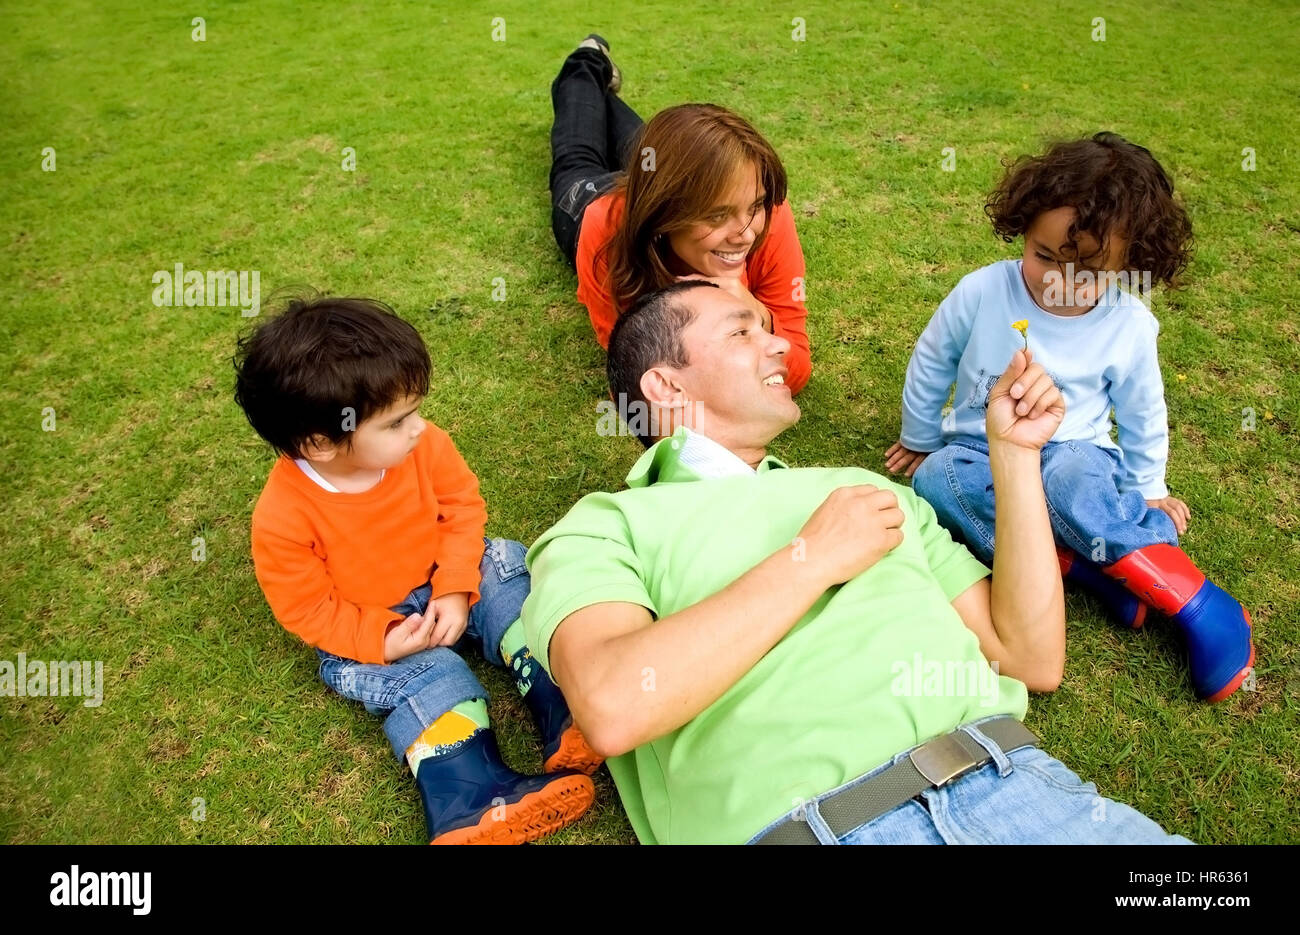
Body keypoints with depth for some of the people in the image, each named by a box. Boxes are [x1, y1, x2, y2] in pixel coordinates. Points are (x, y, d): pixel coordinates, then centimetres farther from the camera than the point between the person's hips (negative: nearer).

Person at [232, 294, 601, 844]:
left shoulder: (423, 447, -20)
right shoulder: (281, 520, -27)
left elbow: (462, 506, -7)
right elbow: (306, 609, -16)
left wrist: (456, 589, -19)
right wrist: (380, 639, -29)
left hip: (448, 583, 4)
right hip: (365, 634, -3)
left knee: (512, 593, -17)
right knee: (431, 679, -26)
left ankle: (571, 718, -22)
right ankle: (477, 801, -29)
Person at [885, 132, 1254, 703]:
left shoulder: (1130, 329, -8)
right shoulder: (981, 293, -10)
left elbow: (1141, 415, 8)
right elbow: (931, 363, 5)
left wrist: (1147, 489, 18)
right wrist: (918, 439, 14)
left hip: (1072, 453, -1)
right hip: (979, 451, 2)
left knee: (1072, 478, -39)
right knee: (936, 478, -34)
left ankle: (1196, 601, -26)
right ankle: (1090, 567, -34)